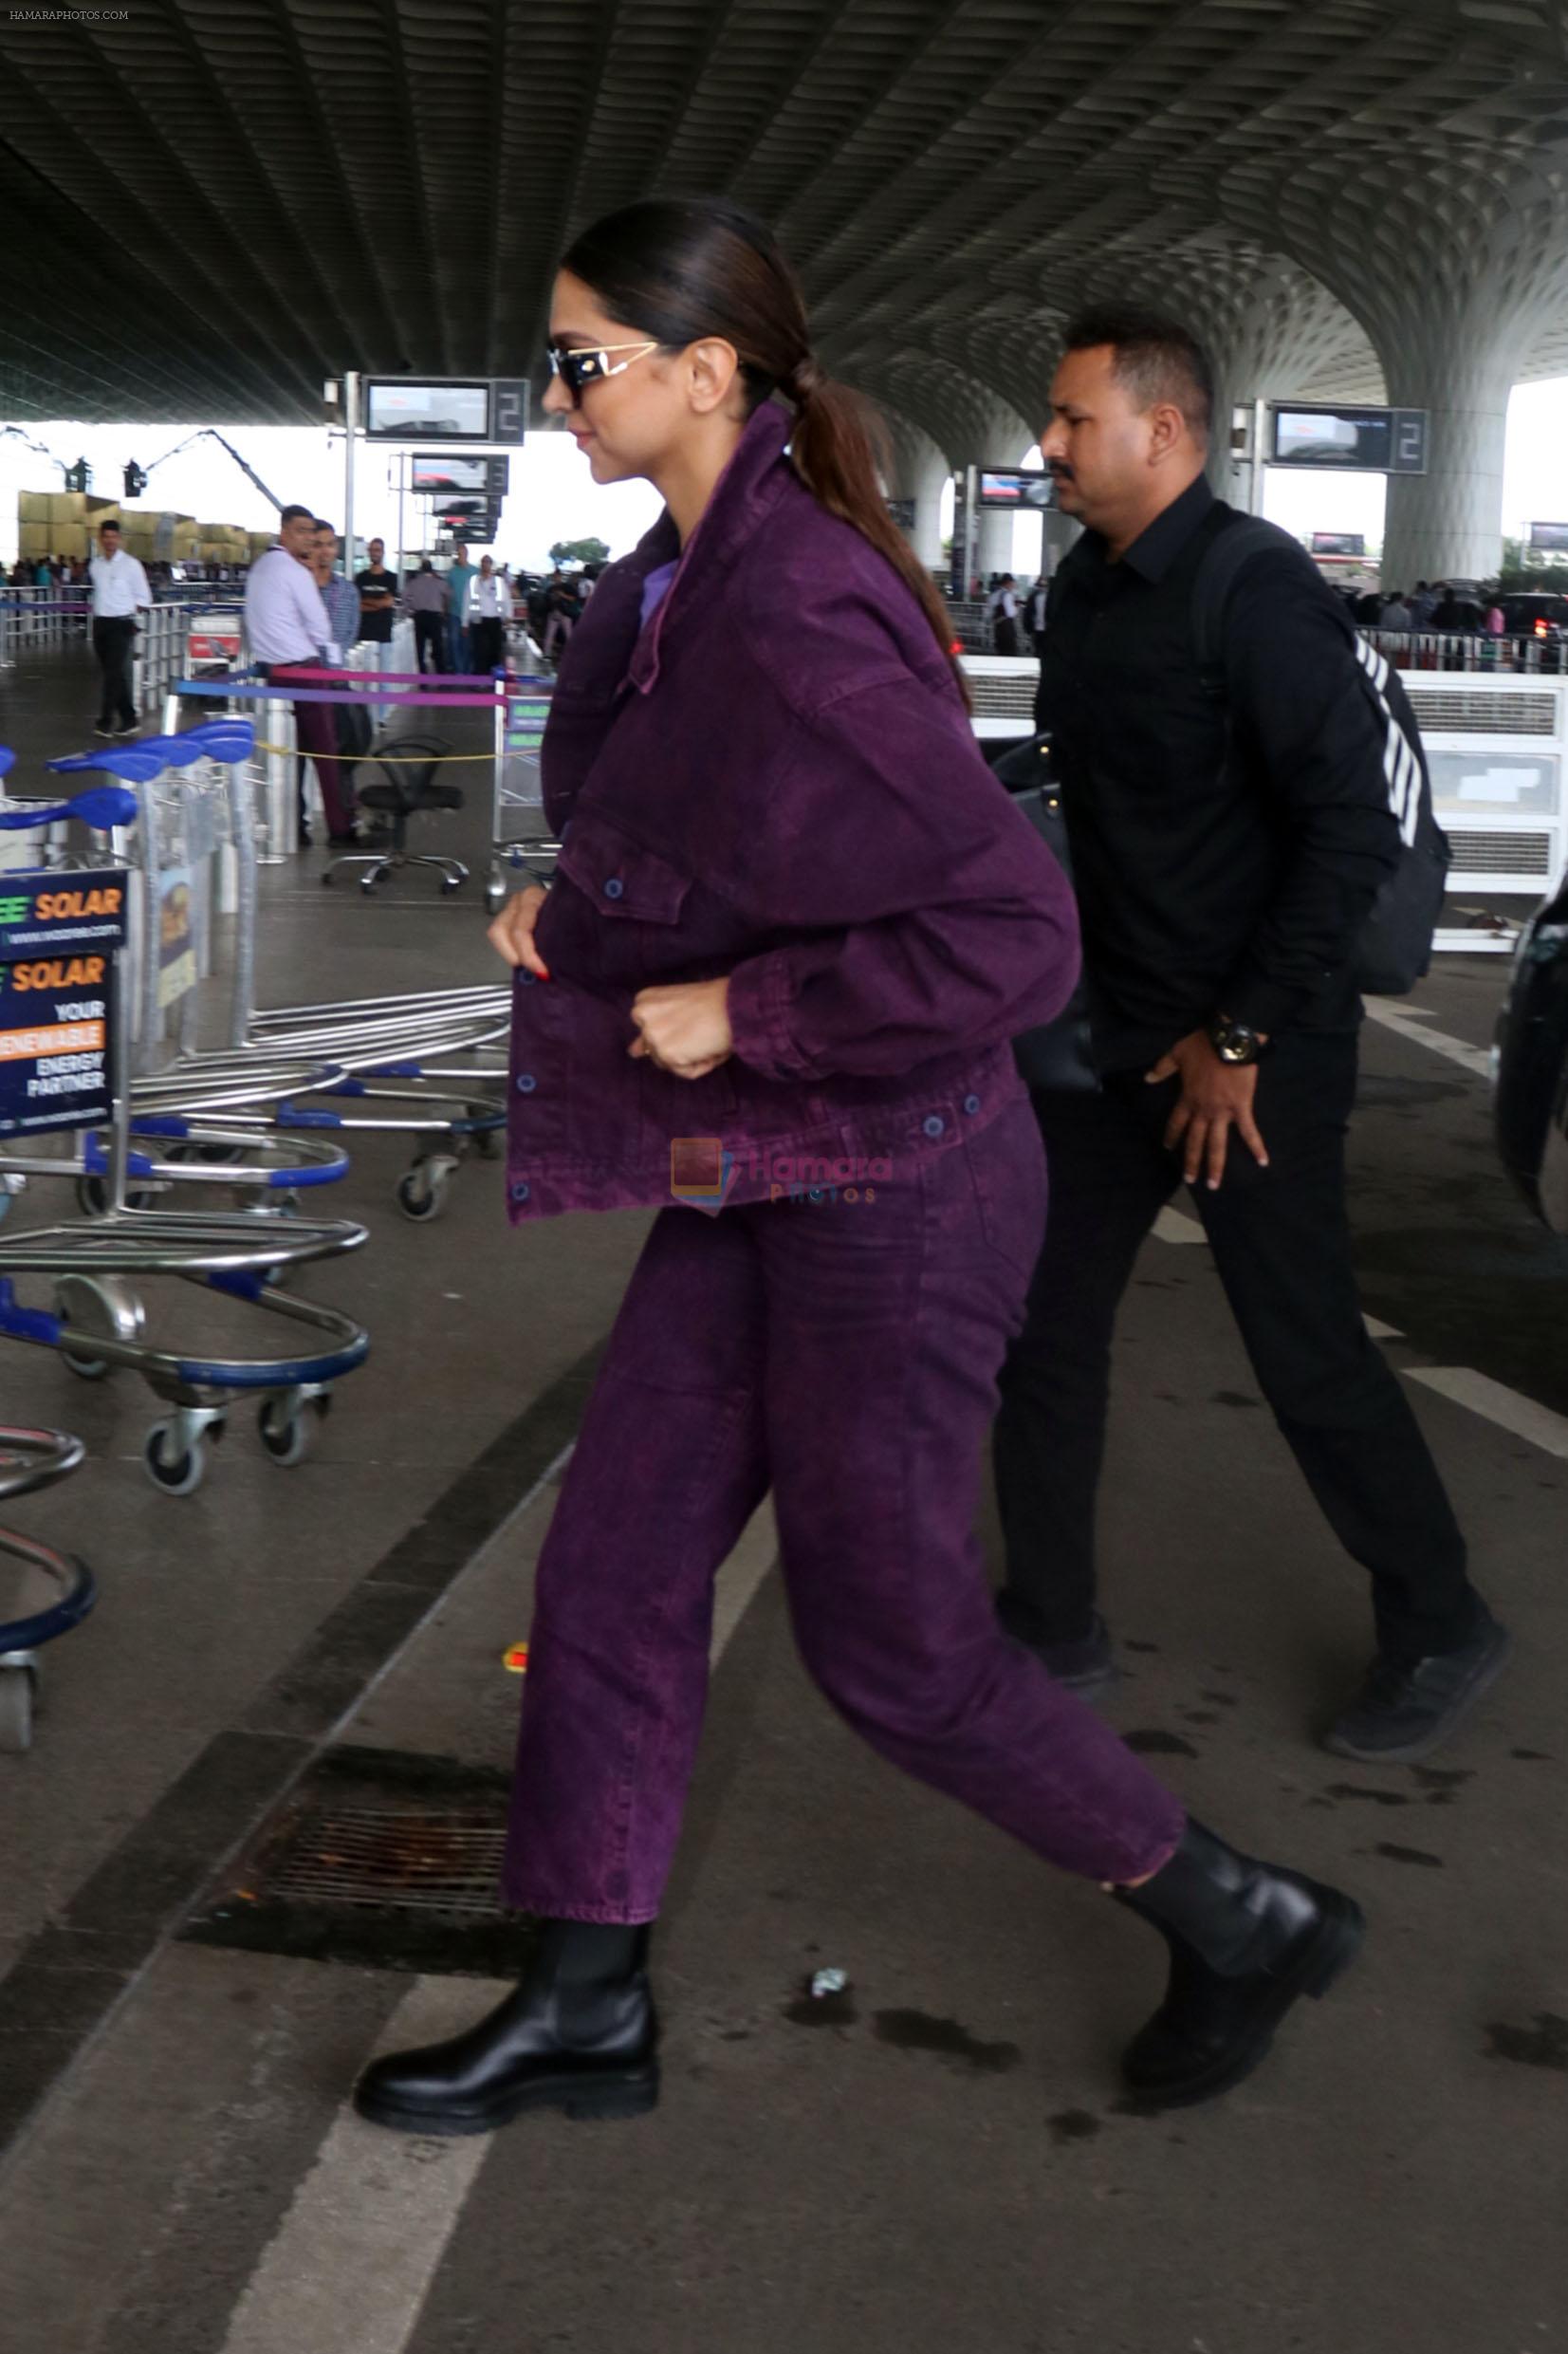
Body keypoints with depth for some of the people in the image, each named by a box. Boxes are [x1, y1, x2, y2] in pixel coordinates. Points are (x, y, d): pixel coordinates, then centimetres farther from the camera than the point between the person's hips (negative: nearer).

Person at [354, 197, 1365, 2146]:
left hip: (884, 1195, -9)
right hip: (754, 1179, 9)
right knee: (612, 1569, 12)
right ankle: (586, 2011, 28)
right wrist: (579, 907, 5)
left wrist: (735, 1011, -22)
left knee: (890, 1641, 4)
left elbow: (1013, 934, -29)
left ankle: (1240, 1920, 26)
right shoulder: (698, 576, 4)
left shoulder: (794, 626, -25)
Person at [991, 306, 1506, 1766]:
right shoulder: (1086, 590, 8)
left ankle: (1437, 1634, 21)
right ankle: (1050, 1624, 24)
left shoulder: (1255, 594, -18)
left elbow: (1351, 826, -22)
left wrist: (1243, 1039, -20)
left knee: (1307, 1355, 1)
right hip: (1115, 1036, 8)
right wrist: (1073, 986, 14)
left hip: (1252, 1051, -8)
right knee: (1042, 1318, 9)